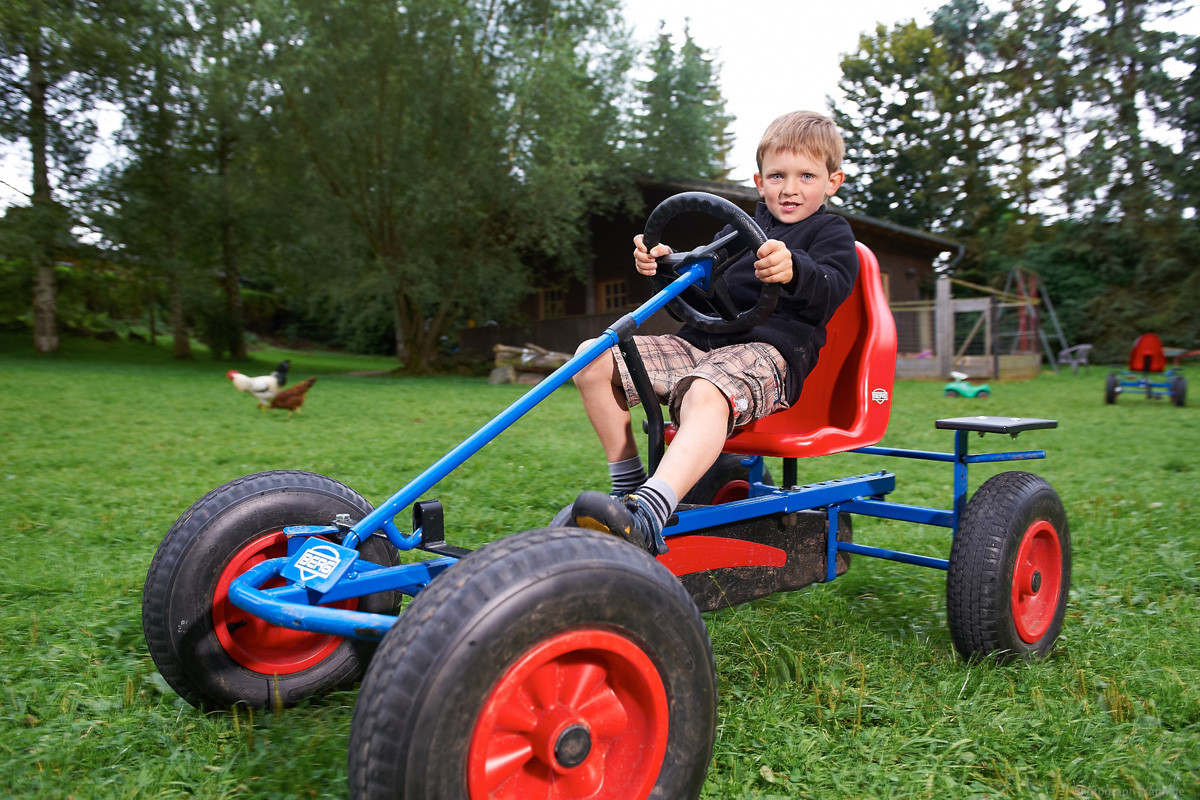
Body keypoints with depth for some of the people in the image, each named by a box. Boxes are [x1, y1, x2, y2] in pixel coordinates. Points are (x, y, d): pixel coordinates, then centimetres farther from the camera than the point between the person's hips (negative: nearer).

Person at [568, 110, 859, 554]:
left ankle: (645, 518, -62)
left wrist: (795, 271, -34)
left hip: (768, 350, -7)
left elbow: (831, 291, -11)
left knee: (705, 395, -43)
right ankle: (627, 480, -2)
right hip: (700, 343, 7)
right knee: (594, 358, -10)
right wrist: (668, 265, 6)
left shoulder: (831, 232, 10)